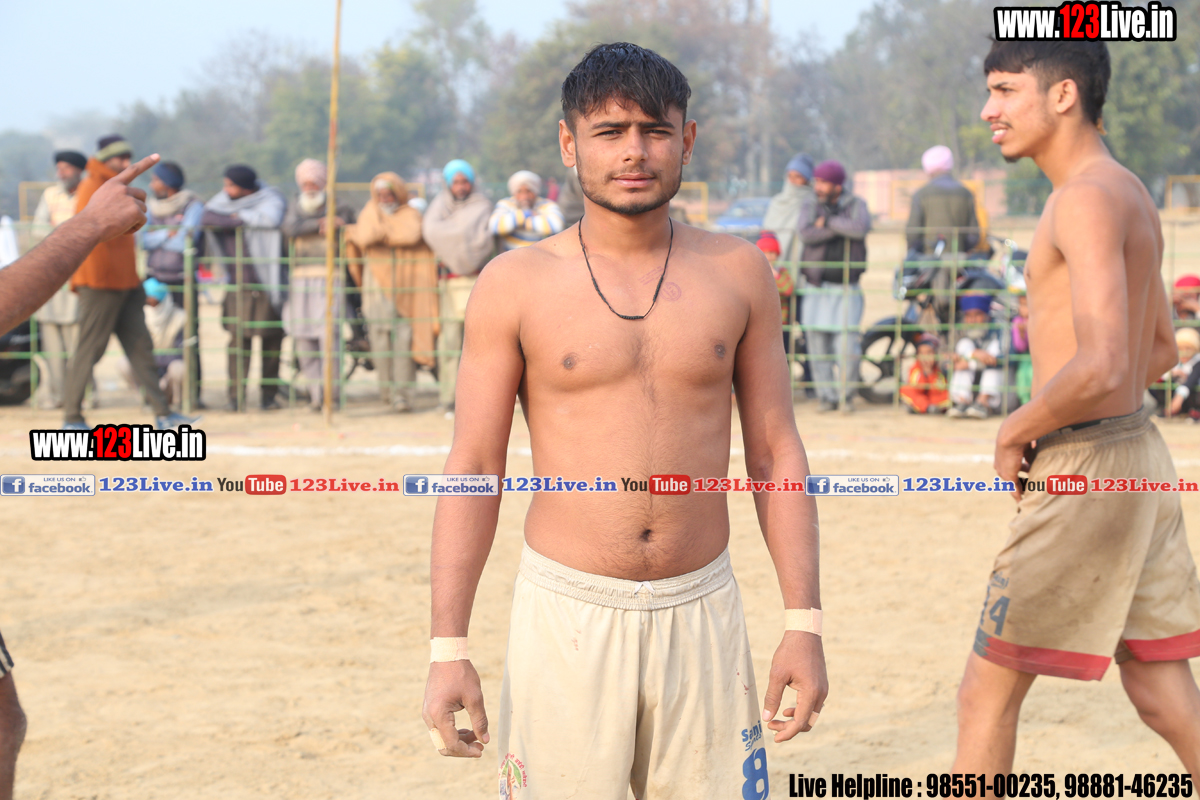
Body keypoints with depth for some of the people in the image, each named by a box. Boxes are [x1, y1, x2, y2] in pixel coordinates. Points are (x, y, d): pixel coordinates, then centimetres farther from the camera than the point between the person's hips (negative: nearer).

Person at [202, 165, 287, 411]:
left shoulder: (271, 199, -5)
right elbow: (207, 217, -9)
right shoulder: (224, 200, 8)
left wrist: (239, 215, -14)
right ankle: (235, 396, -4)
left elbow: (271, 218, -26)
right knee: (239, 339, -7)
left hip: (267, 284, -2)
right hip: (238, 285, 2)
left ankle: (268, 395, 11)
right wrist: (240, 221, -17)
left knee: (272, 339, 1)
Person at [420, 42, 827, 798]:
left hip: (702, 613, 2)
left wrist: (804, 623, 1)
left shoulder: (738, 273, 5)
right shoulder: (517, 284, -1)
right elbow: (473, 468, 0)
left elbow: (776, 450, 8)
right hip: (568, 615, -2)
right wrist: (449, 648, -6)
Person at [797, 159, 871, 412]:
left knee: (847, 343, -8)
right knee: (818, 344, 0)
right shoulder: (809, 206, 7)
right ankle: (826, 395, 11)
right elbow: (807, 235, -12)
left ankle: (846, 393, 9)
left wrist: (828, 222, -12)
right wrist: (842, 228, -15)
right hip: (816, 287, 2)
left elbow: (861, 228, -20)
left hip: (846, 288, -2)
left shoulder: (856, 205, 3)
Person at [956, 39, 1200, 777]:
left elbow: (1102, 367, -29)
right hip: (1138, 454, 10)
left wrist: (1017, 432, -13)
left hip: (1084, 469, -10)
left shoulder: (1088, 199, -17)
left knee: (988, 694, 2)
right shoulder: (1132, 195, 13)